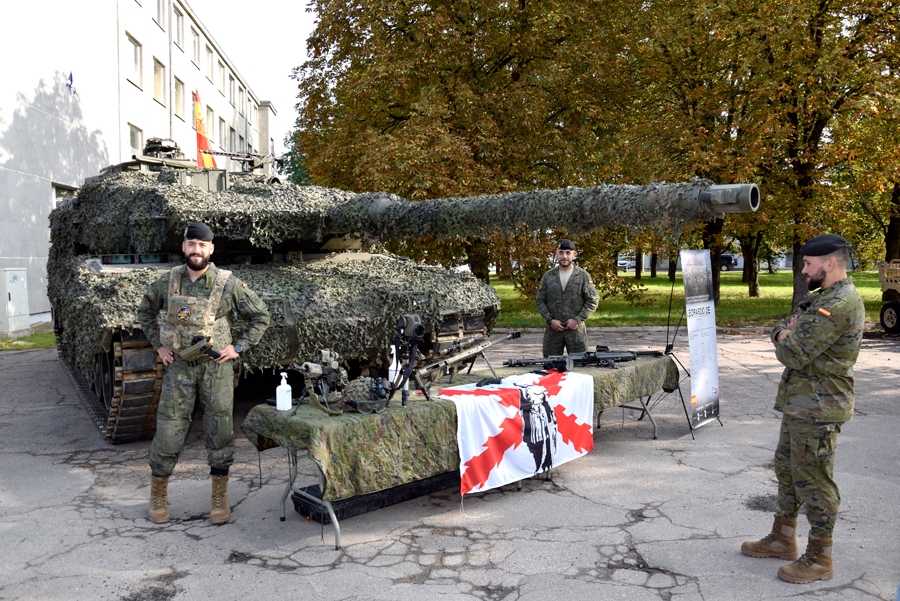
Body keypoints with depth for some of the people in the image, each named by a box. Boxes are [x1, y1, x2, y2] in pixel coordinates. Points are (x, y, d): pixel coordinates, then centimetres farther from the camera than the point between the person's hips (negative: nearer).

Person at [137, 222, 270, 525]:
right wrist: (158, 345, 9)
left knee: (220, 434, 3)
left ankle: (219, 499, 17)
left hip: (216, 367, -1)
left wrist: (238, 347, -4)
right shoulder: (168, 281, 1)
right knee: (168, 432, 3)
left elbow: (260, 315, 2)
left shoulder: (228, 284, -7)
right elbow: (146, 311, 19)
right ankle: (158, 496, 23)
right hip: (179, 367, 2)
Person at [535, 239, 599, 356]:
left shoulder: (583, 276, 1)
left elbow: (593, 300, -1)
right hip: (553, 329, 2)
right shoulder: (548, 276, 6)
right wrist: (550, 320, -6)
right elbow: (540, 301, 7)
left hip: (576, 328, -1)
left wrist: (578, 320, -10)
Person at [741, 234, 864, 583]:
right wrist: (788, 336, -8)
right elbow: (779, 331, 14)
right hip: (799, 403, 11)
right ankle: (783, 539, 32)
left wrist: (786, 340, -4)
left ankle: (819, 559, 14)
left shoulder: (838, 304, -22)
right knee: (787, 469, 18)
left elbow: (793, 355, -24)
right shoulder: (824, 298, 13)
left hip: (817, 409, -10)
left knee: (813, 480, 0)